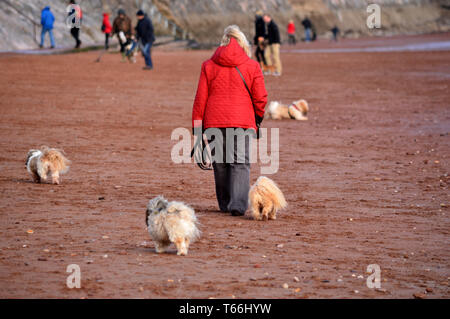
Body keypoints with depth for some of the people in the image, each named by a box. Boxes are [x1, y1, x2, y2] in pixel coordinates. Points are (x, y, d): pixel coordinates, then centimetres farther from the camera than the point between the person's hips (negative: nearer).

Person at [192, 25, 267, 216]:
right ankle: (238, 204, -15)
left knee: (220, 163, 12)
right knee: (240, 163, -1)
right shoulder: (252, 66, 1)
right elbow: (260, 98, 2)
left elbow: (200, 99, 4)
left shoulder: (208, 66, 5)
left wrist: (197, 129, 7)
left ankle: (225, 204, 19)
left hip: (214, 122, 2)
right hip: (243, 121, -2)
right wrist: (258, 118, 22)